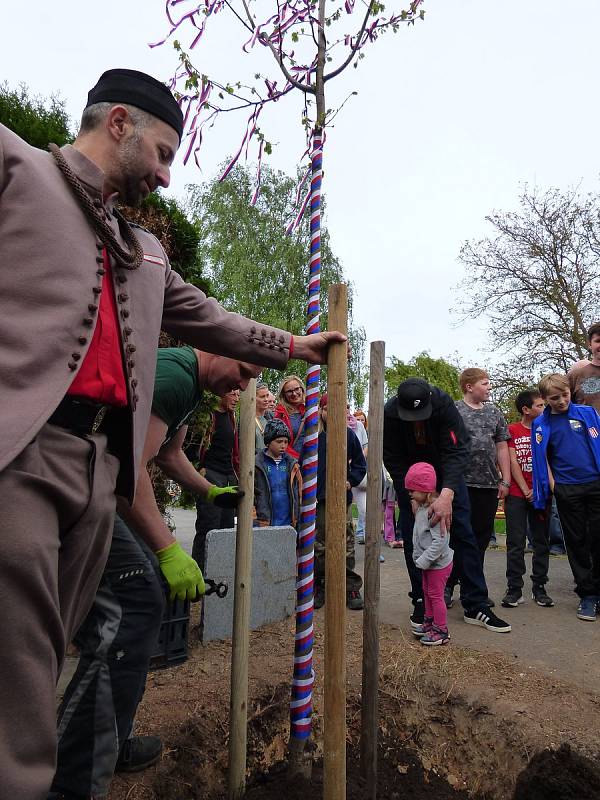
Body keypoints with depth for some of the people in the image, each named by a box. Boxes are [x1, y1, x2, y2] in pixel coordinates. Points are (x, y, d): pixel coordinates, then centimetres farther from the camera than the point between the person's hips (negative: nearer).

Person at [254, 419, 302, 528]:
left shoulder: (292, 464, 10)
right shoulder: (257, 464, -3)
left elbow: (298, 492, 15)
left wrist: (295, 518, 9)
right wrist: (262, 520, -7)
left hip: (288, 523, 4)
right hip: (265, 524, -3)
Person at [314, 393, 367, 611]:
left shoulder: (348, 434, 6)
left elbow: (360, 463, 12)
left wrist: (351, 480, -3)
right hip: (318, 497, 0)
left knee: (346, 544, 3)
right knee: (319, 545, 7)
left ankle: (352, 589, 12)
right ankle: (319, 588, 20)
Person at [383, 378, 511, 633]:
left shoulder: (444, 404, -30)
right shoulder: (389, 413, -27)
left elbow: (457, 451, -33)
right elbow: (394, 461, -20)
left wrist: (447, 494, -46)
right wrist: (412, 499, -26)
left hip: (446, 474, 0)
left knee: (463, 534, -1)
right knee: (413, 540, 0)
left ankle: (476, 606, 7)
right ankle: (421, 603, 13)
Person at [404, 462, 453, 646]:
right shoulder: (421, 508, 4)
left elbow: (439, 541, -31)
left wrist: (423, 560, -27)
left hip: (438, 563, -10)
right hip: (427, 562, 10)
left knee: (435, 595, 3)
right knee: (427, 592, 22)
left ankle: (441, 631, 17)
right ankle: (429, 622, 38)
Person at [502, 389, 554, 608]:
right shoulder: (512, 430, 1)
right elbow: (513, 463, -4)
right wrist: (526, 491, -10)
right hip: (517, 495, -3)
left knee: (541, 542, 7)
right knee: (515, 543, 0)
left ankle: (539, 588, 17)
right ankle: (514, 589, 6)